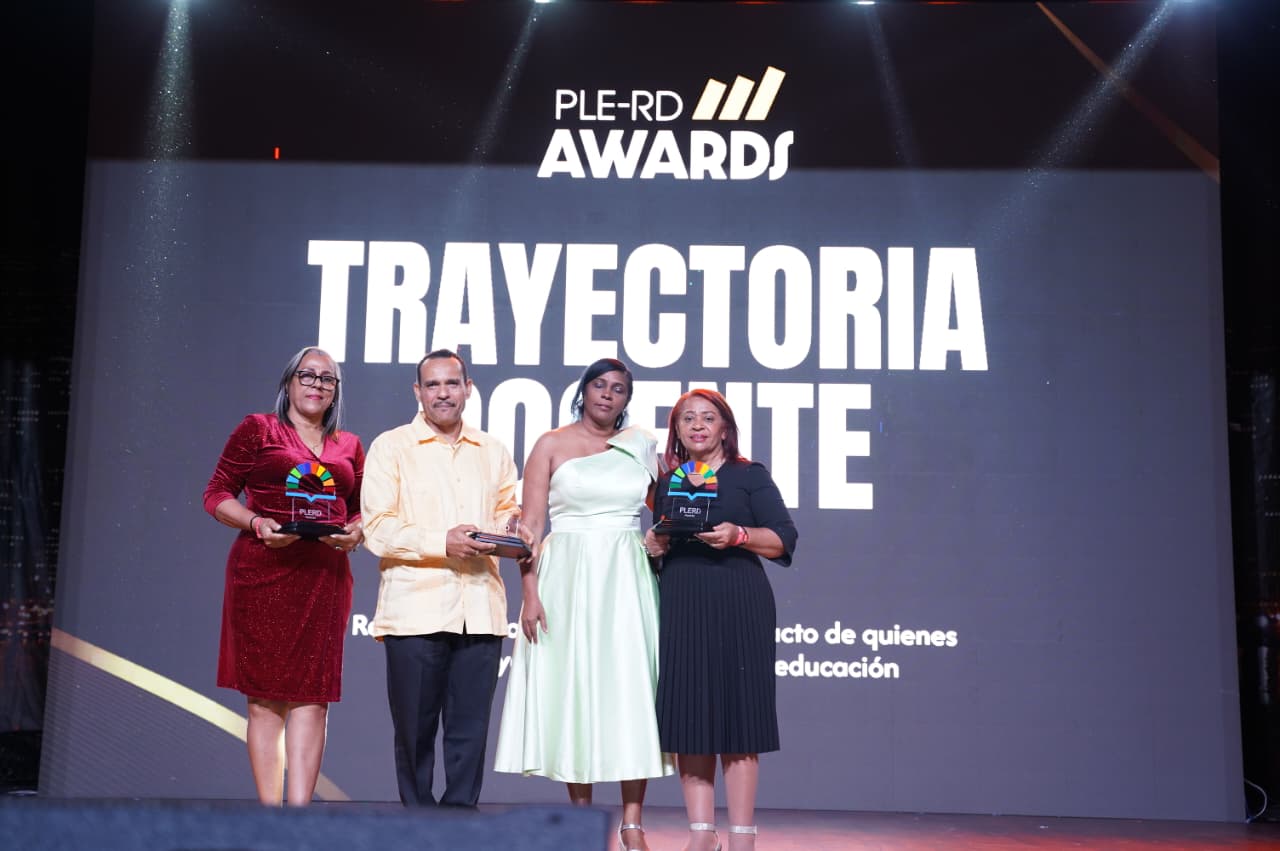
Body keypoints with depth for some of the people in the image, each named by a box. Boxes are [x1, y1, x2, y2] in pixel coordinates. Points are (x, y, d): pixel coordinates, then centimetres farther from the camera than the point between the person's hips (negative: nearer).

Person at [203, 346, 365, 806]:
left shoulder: (349, 446, 17)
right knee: (266, 696, -2)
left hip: (325, 575, 3)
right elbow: (217, 495, 4)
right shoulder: (257, 430, 7)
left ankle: (300, 807, -2)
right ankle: (268, 808, 2)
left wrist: (355, 533, -1)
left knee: (312, 695, -3)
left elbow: (361, 511, 22)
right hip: (264, 572, -3)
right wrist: (256, 523, -13)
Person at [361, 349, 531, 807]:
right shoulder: (391, 447, 4)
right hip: (414, 610, -3)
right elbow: (377, 529, -5)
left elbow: (505, 513, 24)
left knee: (470, 730, 2)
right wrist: (443, 543, -15)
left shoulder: (493, 452, 17)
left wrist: (510, 529, 1)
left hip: (480, 610, 3)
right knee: (414, 729, 3)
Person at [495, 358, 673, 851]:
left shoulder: (641, 445, 11)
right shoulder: (551, 445, 4)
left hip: (626, 580, 2)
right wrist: (530, 592, -11)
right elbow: (530, 525, -1)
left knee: (631, 688, -3)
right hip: (567, 575, -2)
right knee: (572, 686, 0)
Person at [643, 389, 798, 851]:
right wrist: (653, 545, 1)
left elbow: (784, 539, -2)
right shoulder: (666, 482, 16)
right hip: (680, 605, 4)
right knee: (687, 714, 1)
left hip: (737, 604, -3)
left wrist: (738, 535, -17)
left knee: (737, 713, -4)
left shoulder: (749, 475, 5)